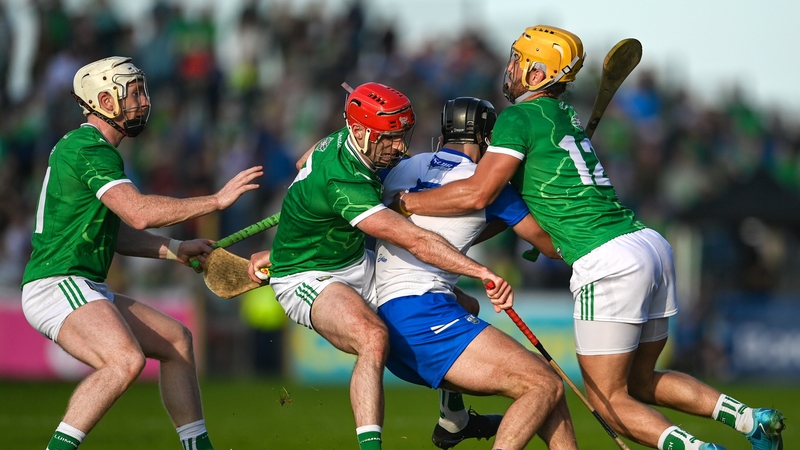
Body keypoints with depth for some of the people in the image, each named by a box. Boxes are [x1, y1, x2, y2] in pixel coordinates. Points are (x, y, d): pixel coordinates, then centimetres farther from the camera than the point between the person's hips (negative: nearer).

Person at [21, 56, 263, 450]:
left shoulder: (82, 147, 19)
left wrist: (175, 250, 19)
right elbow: (139, 212, -27)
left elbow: (112, 232, 26)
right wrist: (217, 200, -21)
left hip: (85, 288, 11)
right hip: (58, 285, -11)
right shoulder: (92, 151, -14)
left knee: (176, 339, 16)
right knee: (126, 359, -32)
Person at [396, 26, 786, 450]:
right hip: (650, 244, 8)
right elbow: (521, 202, 30)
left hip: (610, 265, -8)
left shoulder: (519, 118, -5)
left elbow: (477, 194, -14)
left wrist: (405, 201, -3)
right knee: (640, 383, 21)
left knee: (608, 399, 2)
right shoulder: (565, 115, 21)